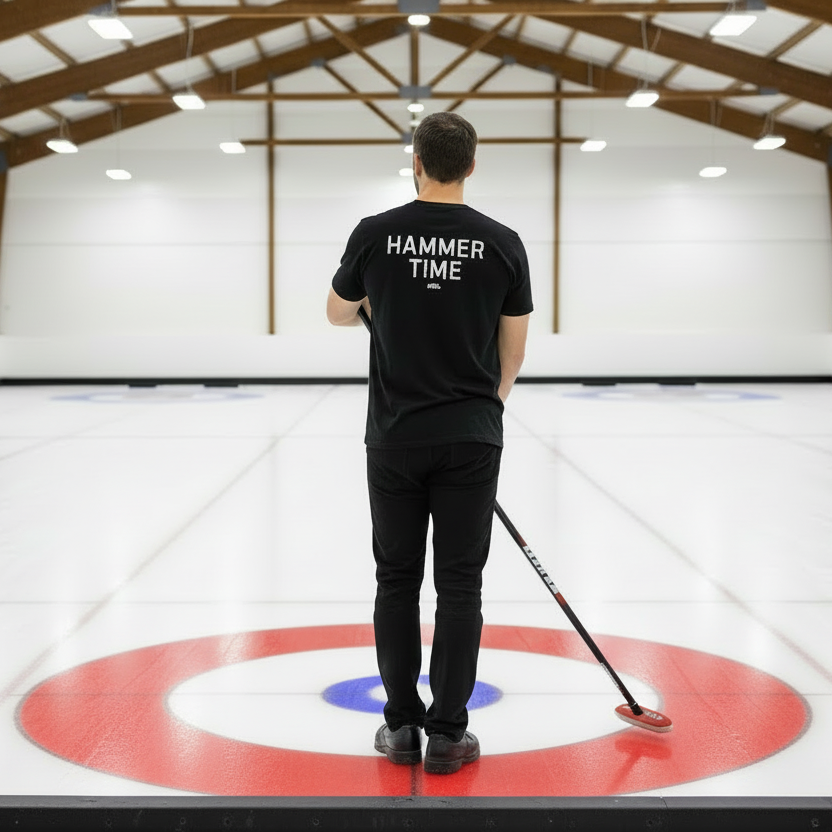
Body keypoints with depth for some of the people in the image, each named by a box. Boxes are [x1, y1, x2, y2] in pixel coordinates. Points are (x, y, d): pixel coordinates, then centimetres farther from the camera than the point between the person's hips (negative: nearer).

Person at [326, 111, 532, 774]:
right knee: (460, 587, 5)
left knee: (397, 582, 12)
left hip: (395, 439, 1)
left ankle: (402, 727, 17)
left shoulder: (375, 234, -4)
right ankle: (447, 733, 9)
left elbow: (338, 314, 13)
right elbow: (514, 351, 5)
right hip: (471, 440, 0)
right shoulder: (503, 243, -3)